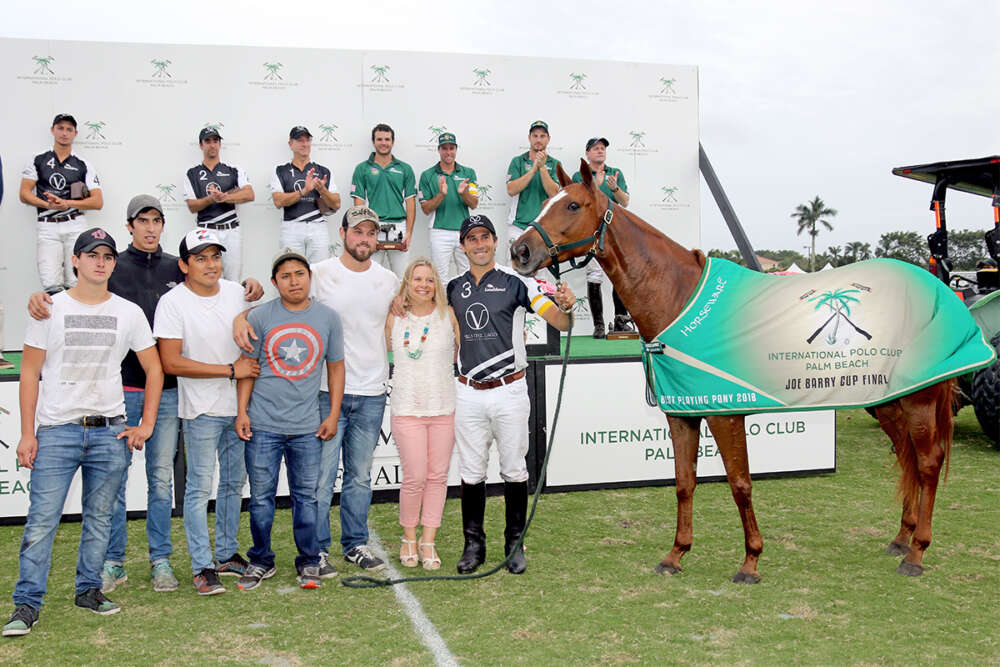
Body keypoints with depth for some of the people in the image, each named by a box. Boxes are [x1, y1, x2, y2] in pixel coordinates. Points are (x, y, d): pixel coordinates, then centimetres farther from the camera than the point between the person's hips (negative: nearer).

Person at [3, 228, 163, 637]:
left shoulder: (129, 313, 7)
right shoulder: (50, 309, 3)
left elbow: (154, 369, 11)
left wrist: (146, 425, 5)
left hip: (109, 432, 2)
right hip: (57, 430, -2)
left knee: (99, 518, 9)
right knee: (42, 518, -5)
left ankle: (88, 589, 22)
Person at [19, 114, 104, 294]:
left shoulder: (83, 166, 11)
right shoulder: (38, 160, 12)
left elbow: (98, 202, 4)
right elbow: (24, 194, 5)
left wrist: (67, 203, -10)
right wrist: (49, 204, -12)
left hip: (75, 226, 0)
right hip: (47, 227, 0)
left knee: (75, 285, -7)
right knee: (51, 286, -13)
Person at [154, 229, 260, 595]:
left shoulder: (236, 292, 6)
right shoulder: (172, 302, -10)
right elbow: (171, 362, -15)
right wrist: (230, 370, -15)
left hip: (239, 406, 6)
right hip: (202, 411, -5)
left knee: (234, 483, 13)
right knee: (200, 487, -2)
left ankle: (227, 554, 27)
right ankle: (202, 567, 7)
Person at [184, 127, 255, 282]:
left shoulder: (234, 171, 11)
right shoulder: (192, 174, 10)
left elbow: (250, 195, -4)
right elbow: (192, 206, 1)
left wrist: (224, 197, -14)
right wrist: (211, 199, -16)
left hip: (231, 230, 1)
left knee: (233, 281, 0)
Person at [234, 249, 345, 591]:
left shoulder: (328, 318, 5)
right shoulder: (259, 317, 1)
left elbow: (336, 367, 11)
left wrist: (333, 415, 6)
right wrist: (242, 411, -1)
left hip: (307, 426, 1)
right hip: (263, 423, -1)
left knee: (306, 496, 6)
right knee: (261, 496, 6)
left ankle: (308, 563, 19)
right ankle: (261, 561, 21)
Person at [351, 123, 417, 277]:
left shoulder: (405, 169, 10)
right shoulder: (362, 169, 8)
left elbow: (410, 202, 7)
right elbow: (359, 203, 3)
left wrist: (409, 232, -4)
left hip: (398, 229, 1)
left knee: (401, 276, 0)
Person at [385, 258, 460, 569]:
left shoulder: (449, 315, 3)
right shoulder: (394, 319, 2)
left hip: (445, 409, 2)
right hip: (407, 410, -1)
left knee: (438, 476, 4)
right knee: (415, 477, -5)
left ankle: (428, 541, 16)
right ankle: (409, 538, 17)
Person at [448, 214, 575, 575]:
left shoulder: (517, 282, -5)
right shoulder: (453, 288, 6)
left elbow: (560, 323, -12)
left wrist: (565, 306, -34)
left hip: (509, 392, -3)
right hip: (468, 394, 3)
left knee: (514, 470, 6)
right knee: (471, 471, 9)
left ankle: (515, 544, 17)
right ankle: (474, 544, 20)